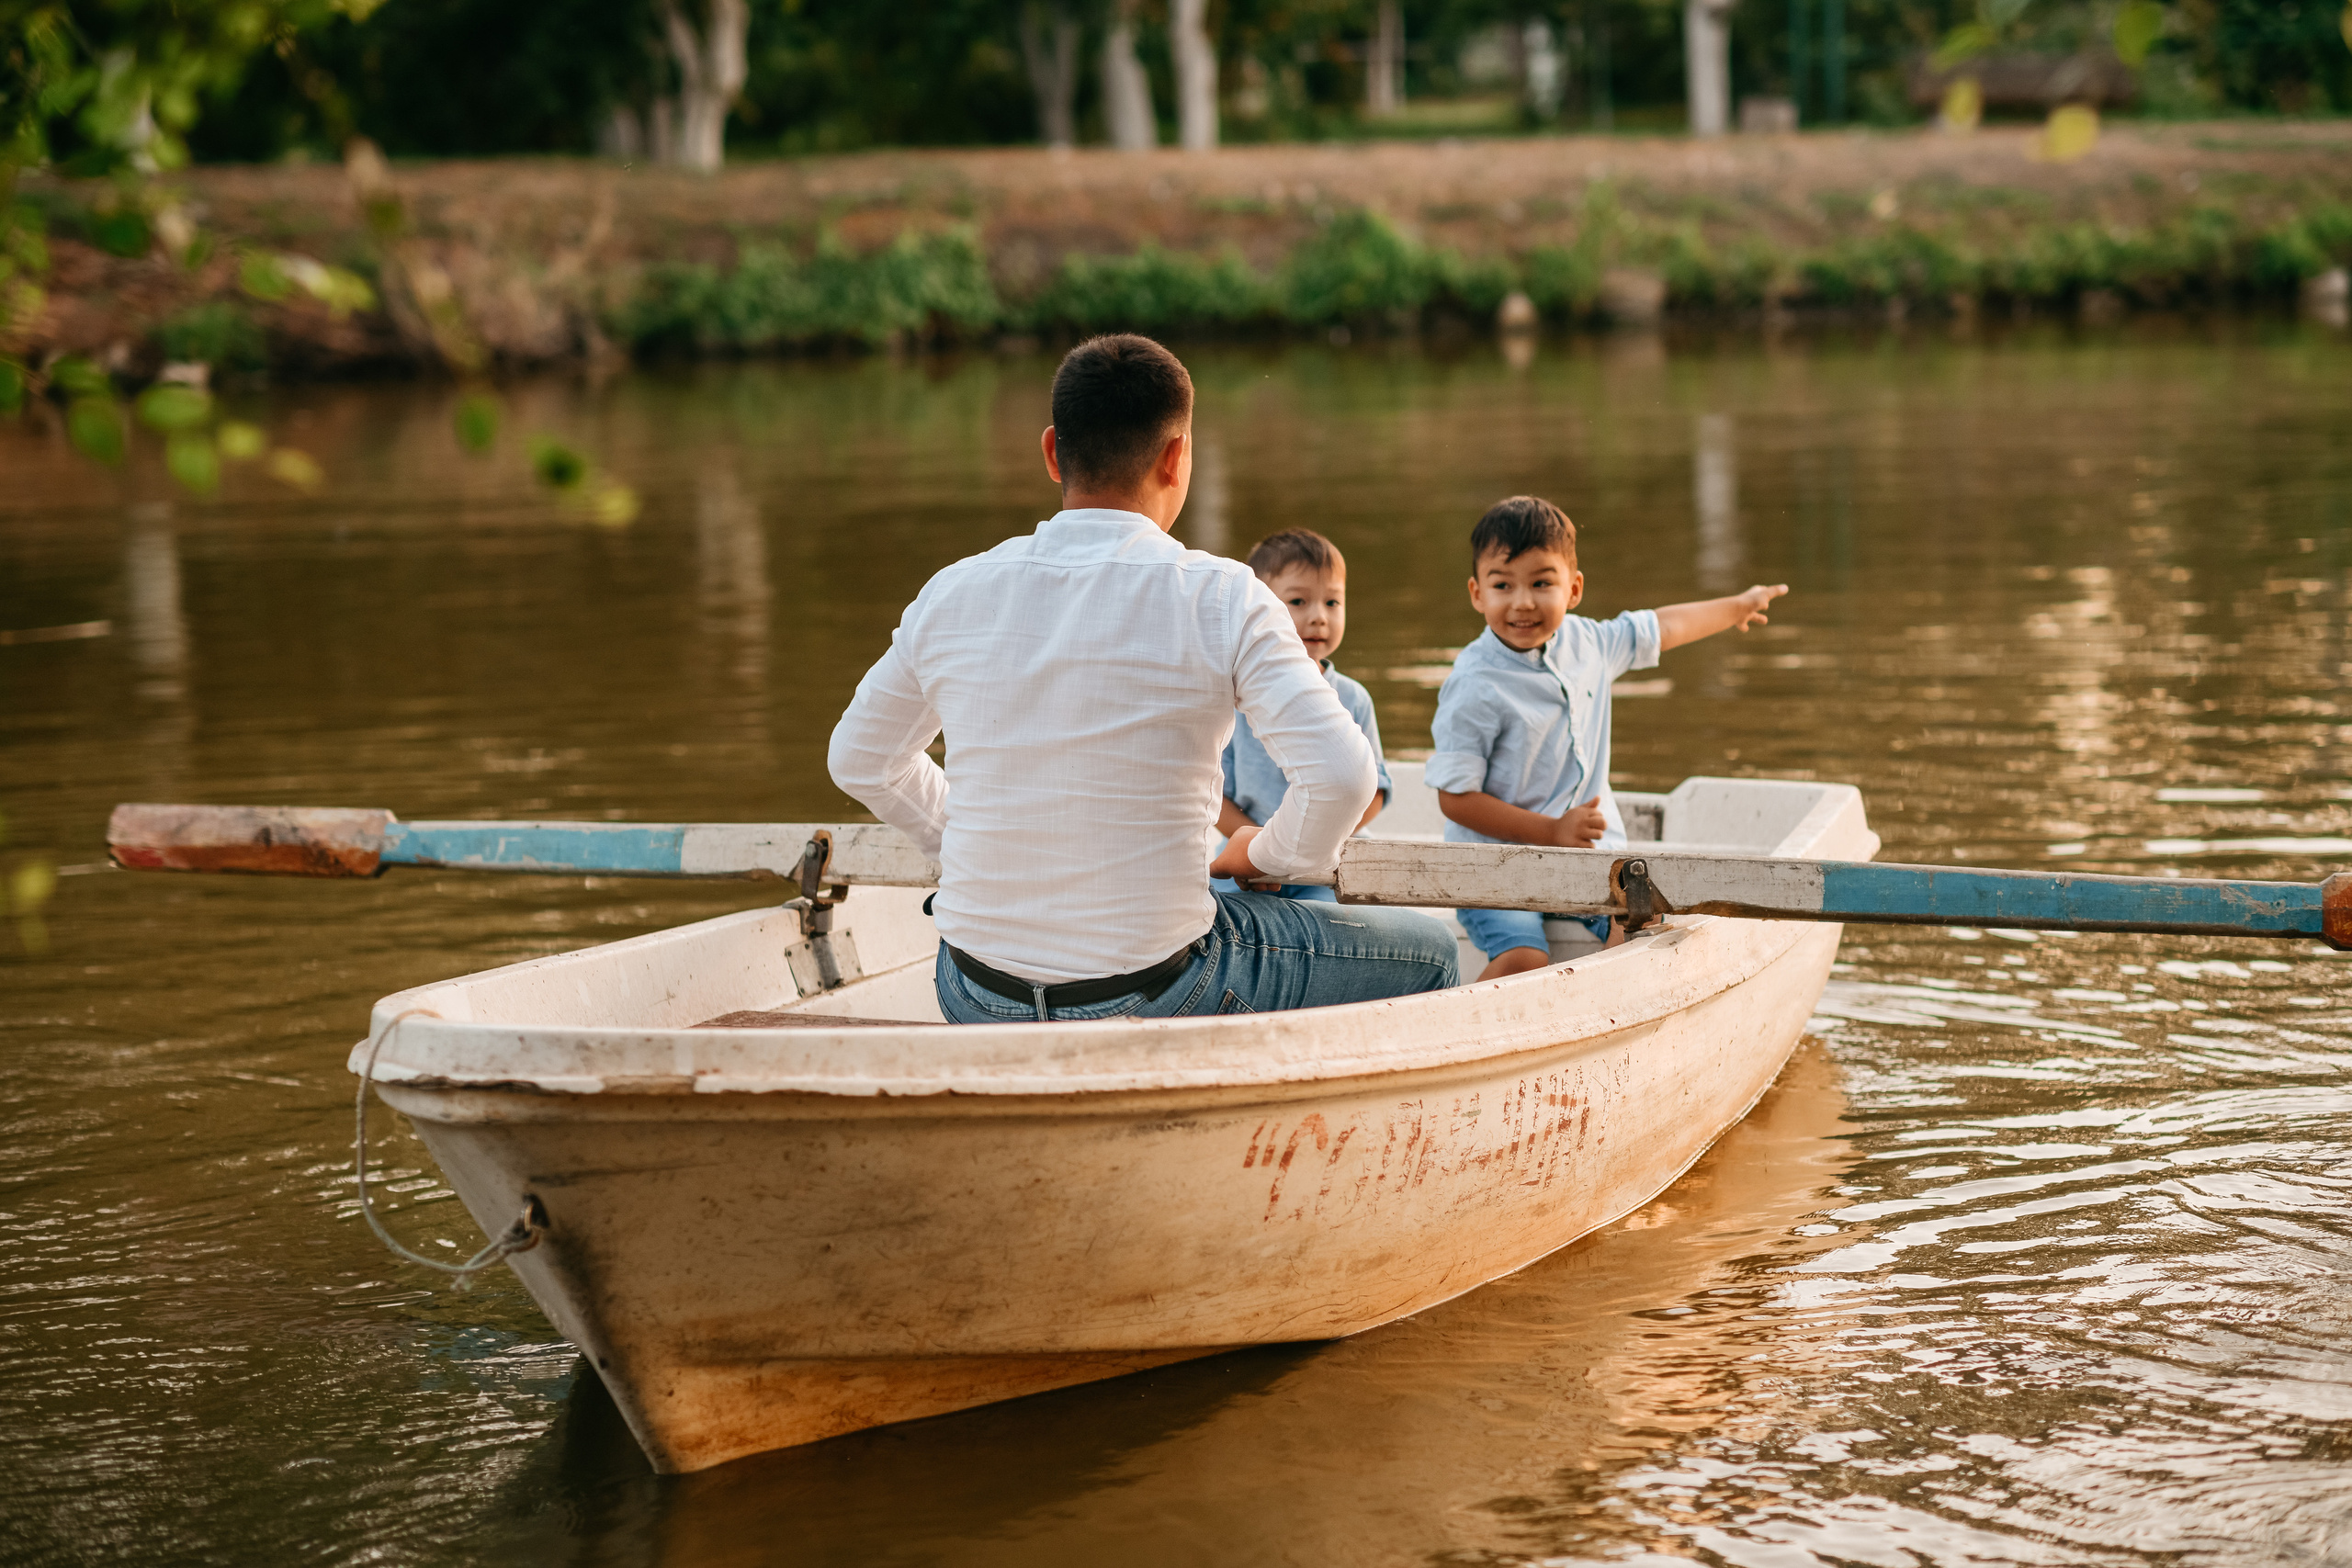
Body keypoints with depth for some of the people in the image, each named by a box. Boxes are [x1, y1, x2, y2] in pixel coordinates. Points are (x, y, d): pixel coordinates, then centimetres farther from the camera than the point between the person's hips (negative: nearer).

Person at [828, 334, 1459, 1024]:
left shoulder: (951, 595, 0)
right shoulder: (1221, 599, -11)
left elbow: (861, 759, 14)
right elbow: (1340, 773, -17)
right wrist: (1271, 855, 2)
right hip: (1154, 1002, -4)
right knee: (1427, 953, 19)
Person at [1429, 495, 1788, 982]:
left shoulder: (1585, 642, 4)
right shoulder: (1475, 688, -16)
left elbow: (1661, 627, 26)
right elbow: (1455, 797, -15)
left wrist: (1737, 607, 41)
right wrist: (1552, 830, -17)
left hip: (1587, 856, 6)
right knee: (1524, 961, -29)